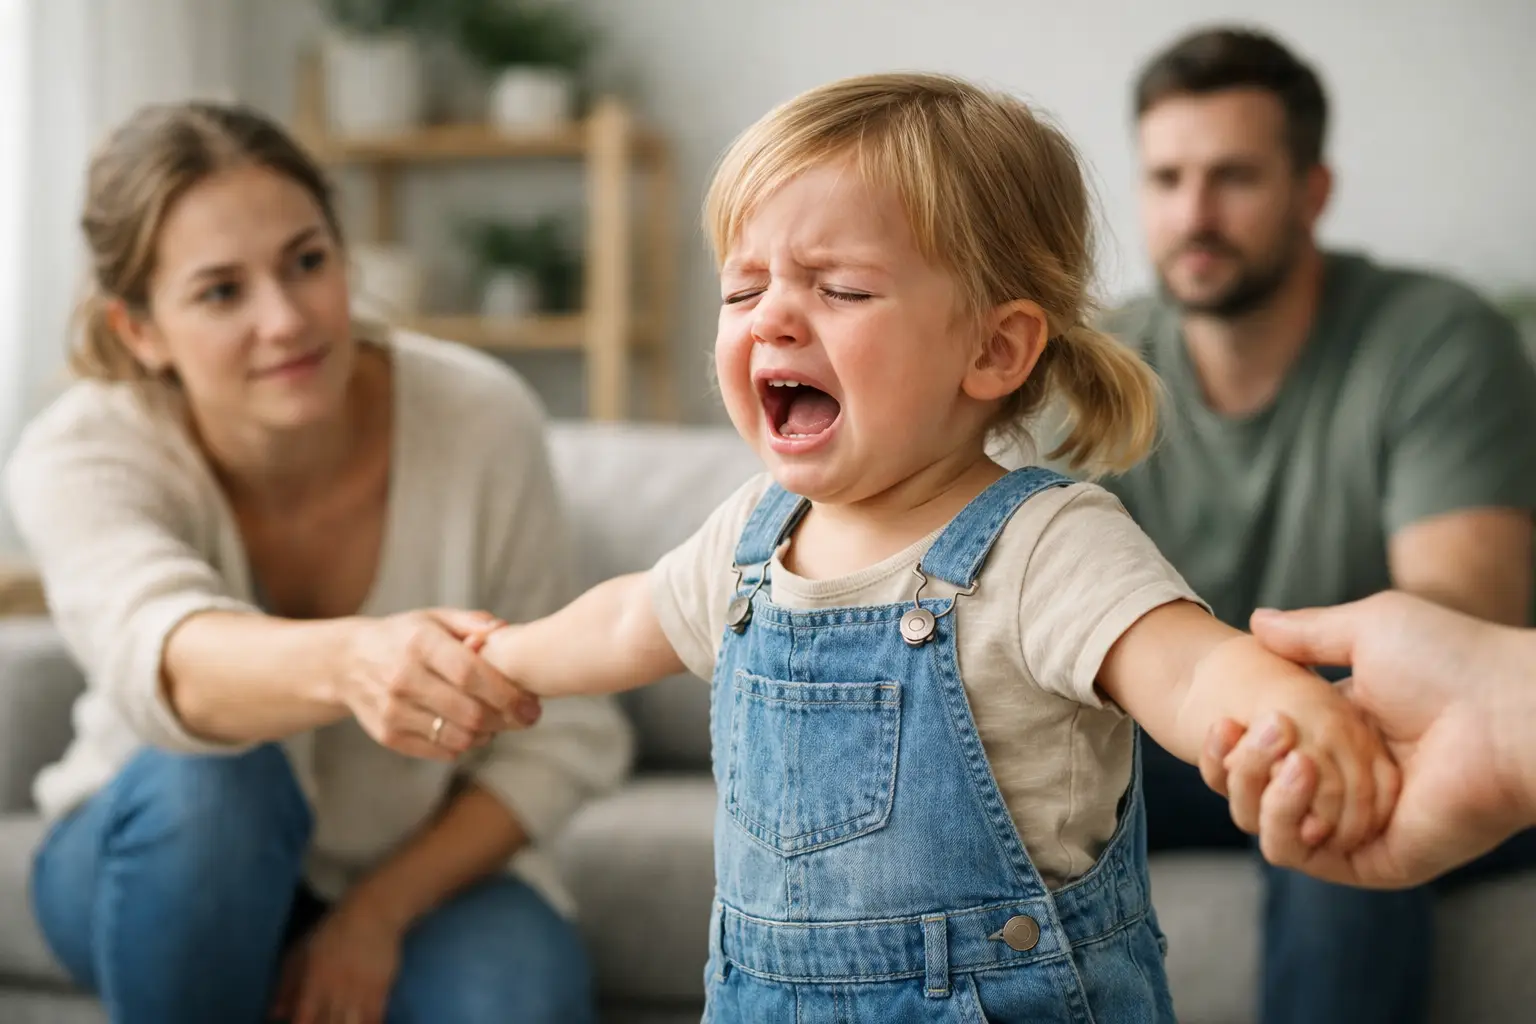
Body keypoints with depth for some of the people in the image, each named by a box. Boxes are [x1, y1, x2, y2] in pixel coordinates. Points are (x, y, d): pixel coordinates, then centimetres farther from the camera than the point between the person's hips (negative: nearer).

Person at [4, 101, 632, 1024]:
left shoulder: (482, 420, -20)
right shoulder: (79, 457, -23)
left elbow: (563, 738, -11)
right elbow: (165, 657, -46)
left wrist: (379, 911, -20)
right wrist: (349, 661, -67)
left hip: (425, 870, 0)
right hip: (172, 861, 0)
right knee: (210, 778, -34)